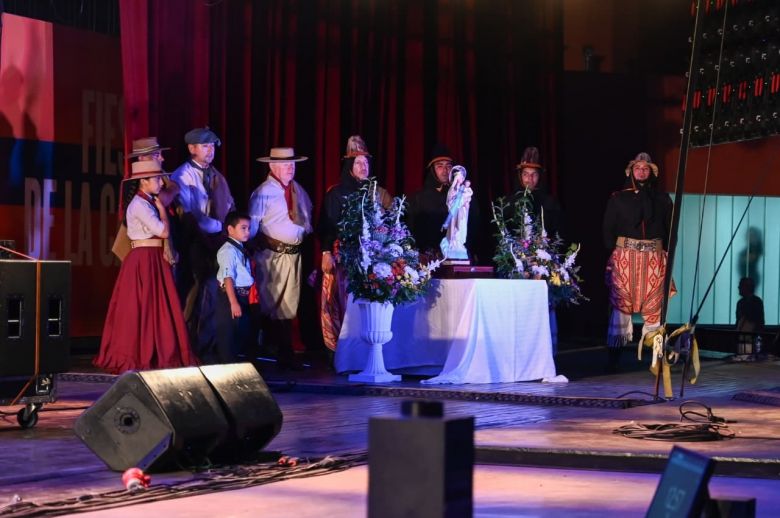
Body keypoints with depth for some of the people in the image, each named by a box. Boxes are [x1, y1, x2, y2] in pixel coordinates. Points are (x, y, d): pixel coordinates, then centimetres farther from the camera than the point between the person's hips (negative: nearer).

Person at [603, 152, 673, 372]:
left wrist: (667, 254, 3)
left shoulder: (662, 199, 14)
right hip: (624, 256, -1)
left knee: (653, 307, -3)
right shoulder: (618, 199, 10)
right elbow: (608, 230, 8)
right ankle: (613, 359, -4)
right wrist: (612, 255, -3)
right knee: (621, 304, -5)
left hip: (654, 258, 1)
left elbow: (670, 230, 14)